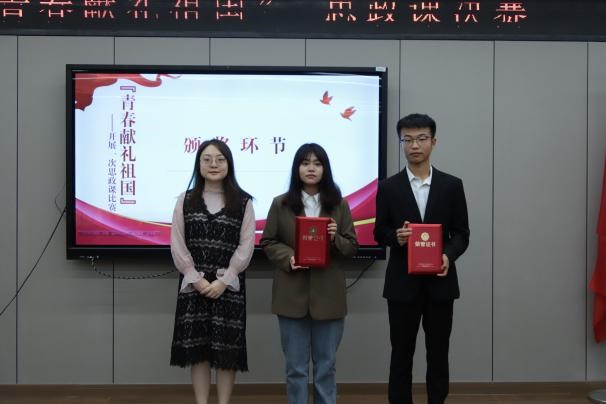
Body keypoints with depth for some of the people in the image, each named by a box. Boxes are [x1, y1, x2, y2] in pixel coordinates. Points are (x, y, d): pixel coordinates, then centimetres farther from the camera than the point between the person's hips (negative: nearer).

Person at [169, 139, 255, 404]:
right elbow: (177, 245, 2)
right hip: (194, 285, 1)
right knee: (197, 347, 4)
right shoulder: (185, 200, 7)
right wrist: (197, 279, -9)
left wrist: (223, 281, -11)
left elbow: (246, 246, -3)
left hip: (229, 286, -1)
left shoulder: (243, 202, 2)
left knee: (227, 349, 1)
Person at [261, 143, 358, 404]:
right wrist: (288, 257, -15)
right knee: (296, 366, 9)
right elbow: (268, 242, 4)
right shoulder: (281, 204, 1)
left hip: (328, 295, 1)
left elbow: (352, 247, 5)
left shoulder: (339, 204, 3)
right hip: (293, 295, 0)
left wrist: (336, 239, -16)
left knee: (326, 365, 12)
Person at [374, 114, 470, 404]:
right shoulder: (388, 187, 2)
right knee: (401, 354, 7)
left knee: (438, 354, 10)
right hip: (402, 283, -1)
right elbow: (379, 233, 5)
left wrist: (449, 255, -16)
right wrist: (396, 237, -17)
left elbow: (461, 234, 4)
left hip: (440, 282, 1)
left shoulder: (452, 185, 3)